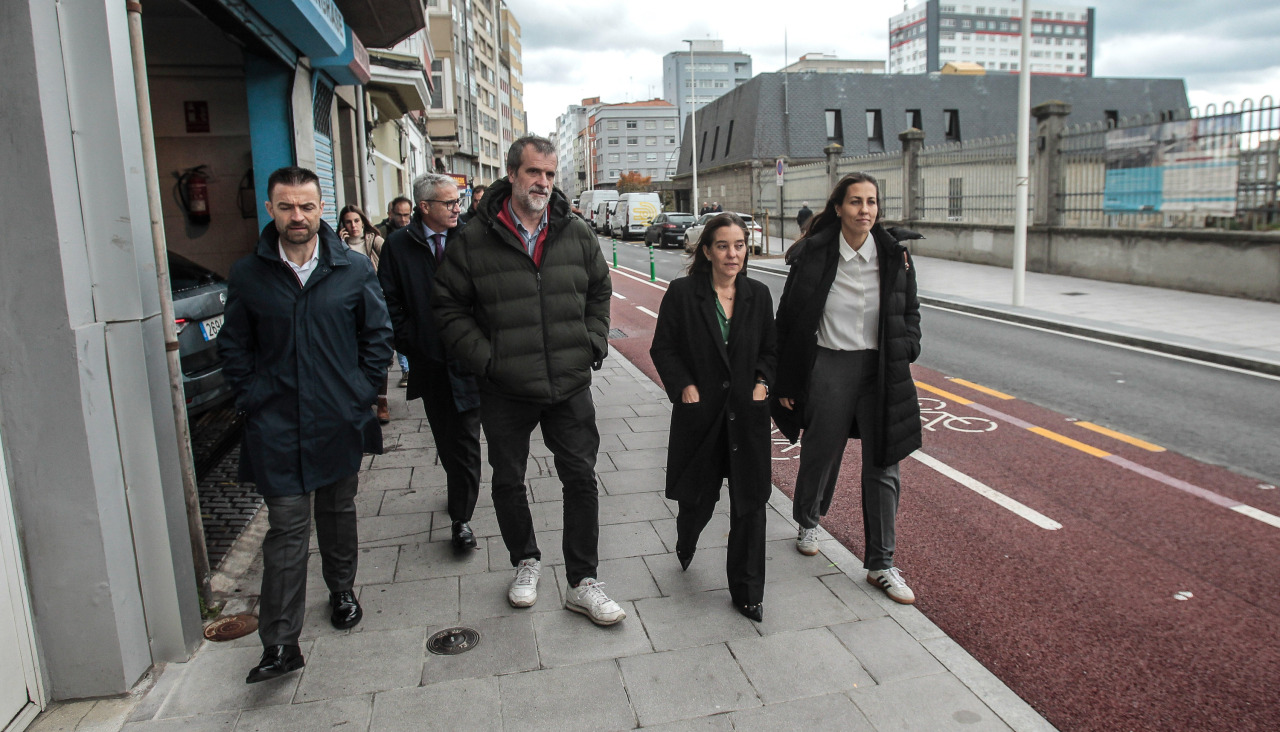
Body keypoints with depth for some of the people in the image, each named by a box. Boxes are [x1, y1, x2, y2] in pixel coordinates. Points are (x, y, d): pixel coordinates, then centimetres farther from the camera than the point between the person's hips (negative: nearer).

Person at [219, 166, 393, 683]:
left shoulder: (355, 270, -1)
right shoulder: (247, 276, 0)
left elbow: (377, 335, 5)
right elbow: (234, 347, 8)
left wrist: (362, 393, -1)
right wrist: (251, 399, -2)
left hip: (340, 420, 1)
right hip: (275, 426, -1)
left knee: (338, 510, 18)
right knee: (285, 526, -2)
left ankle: (342, 590, 41)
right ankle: (280, 643, 3)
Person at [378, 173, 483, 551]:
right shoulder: (398, 245, 0)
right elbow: (390, 303, 3)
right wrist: (410, 343, -4)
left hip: (467, 356, -1)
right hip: (429, 360, 1)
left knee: (465, 439, 3)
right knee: (446, 437, 12)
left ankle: (461, 516, 18)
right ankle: (462, 493, 31)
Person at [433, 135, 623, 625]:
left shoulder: (577, 234, 3)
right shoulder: (475, 240, -5)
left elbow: (600, 291, 16)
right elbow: (449, 306, -1)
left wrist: (593, 346, 4)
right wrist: (484, 359, -9)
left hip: (570, 384, 2)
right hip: (506, 389, -1)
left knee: (581, 478, 4)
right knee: (508, 482, 13)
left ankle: (582, 583, 18)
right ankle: (526, 561, 38)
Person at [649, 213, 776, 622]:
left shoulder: (758, 296, 6)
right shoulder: (682, 293, -4)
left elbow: (770, 350, 14)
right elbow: (663, 348, -2)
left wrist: (762, 382, -2)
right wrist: (684, 386, -13)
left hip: (747, 415, 2)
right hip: (700, 411, -2)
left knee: (750, 504, 4)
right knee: (698, 497, 11)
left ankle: (746, 592, 19)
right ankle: (686, 543, 48)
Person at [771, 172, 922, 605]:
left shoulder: (894, 256, 2)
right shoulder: (813, 254, -7)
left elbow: (910, 312, 15)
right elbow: (789, 320, -3)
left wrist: (905, 355, -1)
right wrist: (785, 382, -3)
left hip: (881, 370, 3)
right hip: (828, 367, -2)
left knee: (882, 466, 4)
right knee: (820, 454, 13)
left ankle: (880, 564, 17)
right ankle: (808, 522, 44)